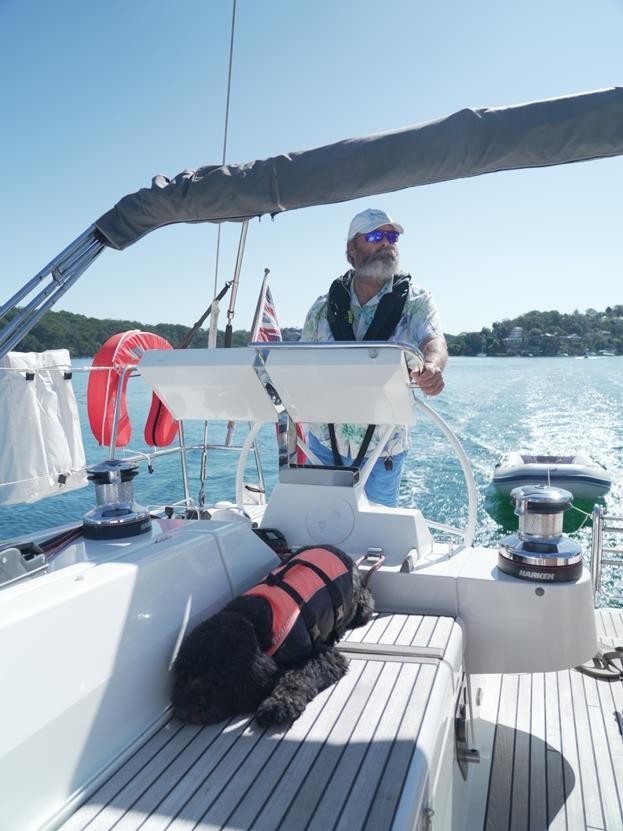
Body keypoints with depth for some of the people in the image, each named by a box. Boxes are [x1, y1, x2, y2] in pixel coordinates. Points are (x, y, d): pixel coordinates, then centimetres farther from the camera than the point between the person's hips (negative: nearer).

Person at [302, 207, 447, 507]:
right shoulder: (325, 306, 3)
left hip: (383, 447, -1)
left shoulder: (415, 301, -3)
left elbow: (434, 341, -22)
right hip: (325, 440, 2)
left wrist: (431, 368, -44)